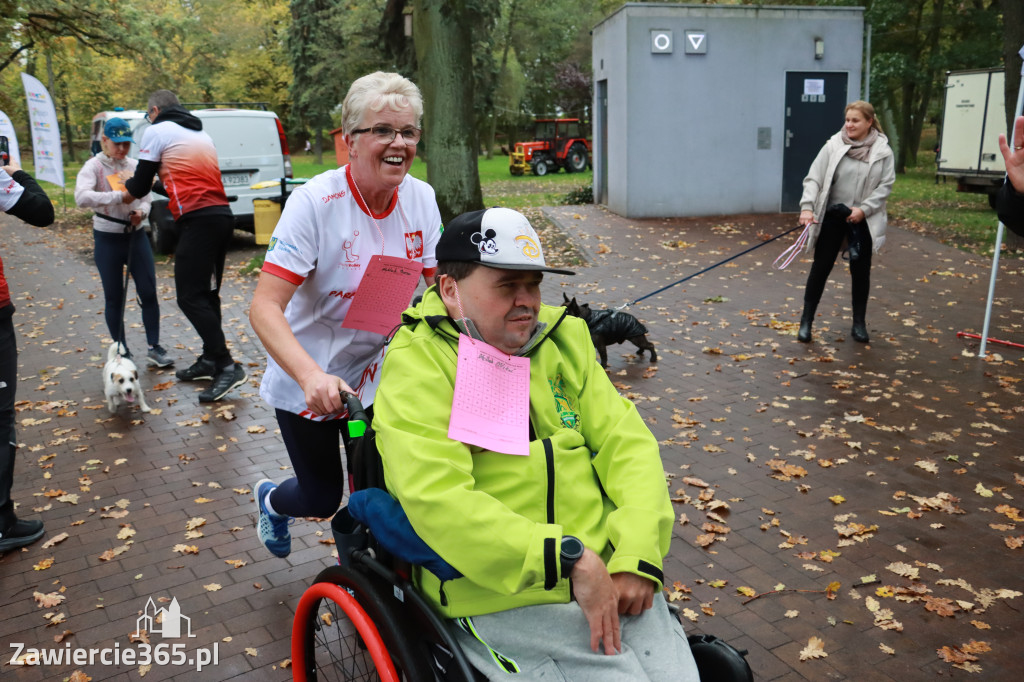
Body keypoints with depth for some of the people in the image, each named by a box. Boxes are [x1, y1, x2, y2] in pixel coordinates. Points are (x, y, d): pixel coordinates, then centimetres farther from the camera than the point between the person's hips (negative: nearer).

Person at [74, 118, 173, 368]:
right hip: (108, 239, -3)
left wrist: (141, 211, -10)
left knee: (149, 293, 1)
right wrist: (120, 197, -34)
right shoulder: (94, 167, -9)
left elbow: (146, 198, 12)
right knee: (114, 298, 6)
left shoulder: (135, 166, 4)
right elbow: (82, 197, -26)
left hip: (136, 235, 3)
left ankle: (154, 348, 11)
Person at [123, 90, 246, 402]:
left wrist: (125, 193, 26)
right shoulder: (200, 133, 25)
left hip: (198, 220, -8)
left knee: (191, 297, -7)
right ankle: (210, 360, 21)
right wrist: (159, 185, 33)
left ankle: (227, 366, -12)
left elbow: (140, 185, 5)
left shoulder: (157, 131, 3)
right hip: (222, 215, 8)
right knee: (207, 293, 15)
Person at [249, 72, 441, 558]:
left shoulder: (420, 198, -8)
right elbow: (265, 306, -28)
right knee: (322, 498, 13)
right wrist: (311, 376, -43)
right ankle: (271, 500, 50)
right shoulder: (315, 202, -23)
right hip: (307, 384, -3)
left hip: (375, 377, 4)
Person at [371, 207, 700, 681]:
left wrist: (637, 556, -11)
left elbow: (627, 442, 4)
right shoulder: (417, 367, -7)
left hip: (610, 577, 6)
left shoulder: (562, 340, 11)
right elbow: (438, 501, -20)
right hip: (502, 600, -5)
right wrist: (570, 558, -23)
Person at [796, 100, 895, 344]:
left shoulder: (882, 150, -3)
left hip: (862, 221, 1)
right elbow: (814, 178, -7)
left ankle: (859, 323, 23)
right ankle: (806, 321, 16)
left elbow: (886, 185, -2)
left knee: (861, 271, 9)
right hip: (831, 216, 0)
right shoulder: (833, 145, -4)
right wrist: (807, 207, -20)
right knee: (820, 268, 4)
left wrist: (863, 209, -14)